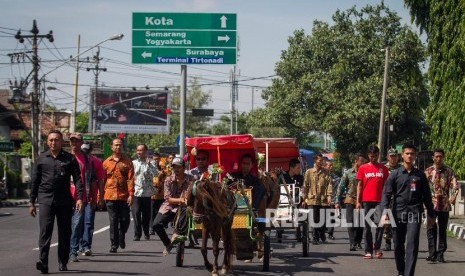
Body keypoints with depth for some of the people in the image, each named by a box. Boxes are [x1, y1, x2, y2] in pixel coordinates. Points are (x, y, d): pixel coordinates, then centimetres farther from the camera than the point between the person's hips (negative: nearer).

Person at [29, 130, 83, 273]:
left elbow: (77, 179, 1)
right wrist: (32, 202, 10)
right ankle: (43, 262, -20)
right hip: (45, 199, 0)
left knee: (65, 233, 5)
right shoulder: (41, 158, 9)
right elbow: (35, 181, 12)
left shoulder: (69, 158, 5)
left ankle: (63, 263, 16)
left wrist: (79, 198, -11)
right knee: (45, 230, -14)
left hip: (64, 201, 1)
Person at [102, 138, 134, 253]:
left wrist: (131, 195, -11)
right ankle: (114, 244, 5)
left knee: (125, 220, 3)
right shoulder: (106, 162, 9)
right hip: (110, 195, 0)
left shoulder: (127, 162, 5)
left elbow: (131, 179, -1)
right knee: (113, 221, 0)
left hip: (124, 196, 0)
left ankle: (121, 237, 30)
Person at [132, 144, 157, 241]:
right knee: (136, 214, -6)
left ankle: (146, 233, 21)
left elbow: (156, 174, -11)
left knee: (146, 215, 7)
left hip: (147, 193, -1)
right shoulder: (133, 163, 8)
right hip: (135, 193, 1)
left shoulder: (150, 163, 3)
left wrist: (149, 164, -18)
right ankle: (137, 234, -2)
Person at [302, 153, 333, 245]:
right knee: (314, 220, -3)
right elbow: (305, 186, 7)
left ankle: (322, 235, 29)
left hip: (323, 200, 1)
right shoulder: (309, 172, 6)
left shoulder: (325, 173, 7)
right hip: (312, 199, -1)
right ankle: (315, 238, 4)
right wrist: (305, 198, 5)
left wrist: (329, 195, -15)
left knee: (323, 219, 6)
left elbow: (329, 184, -2)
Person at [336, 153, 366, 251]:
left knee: (360, 223, 4)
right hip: (350, 200, -2)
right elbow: (341, 187, 4)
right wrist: (338, 201, -1)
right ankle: (352, 243, -9)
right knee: (350, 222, -7)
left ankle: (358, 242, 15)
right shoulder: (348, 173, 3)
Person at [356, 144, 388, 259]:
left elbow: (386, 185, 11)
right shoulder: (363, 168, 8)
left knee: (379, 223, -15)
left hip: (379, 201, 0)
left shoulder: (383, 168, 9)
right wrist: (358, 201, 1)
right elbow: (359, 185, 7)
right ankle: (368, 251, 9)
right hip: (366, 201, 0)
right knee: (367, 226, 4)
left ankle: (377, 247, 0)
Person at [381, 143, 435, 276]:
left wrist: (431, 214, 14)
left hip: (414, 213, -1)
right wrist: (384, 212, -13)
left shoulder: (420, 175, 9)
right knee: (398, 245, 8)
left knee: (412, 245, -13)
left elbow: (426, 196, 14)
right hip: (398, 214, 1)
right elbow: (386, 194, 0)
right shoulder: (395, 174, 6)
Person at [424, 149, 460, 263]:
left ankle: (440, 254, 12)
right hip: (432, 204, -1)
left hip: (445, 204, 1)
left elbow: (455, 185, -3)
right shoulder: (428, 171, 4)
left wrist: (453, 197, -18)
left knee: (443, 230, 6)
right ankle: (432, 254, -4)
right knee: (431, 229, -6)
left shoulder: (449, 171, 4)